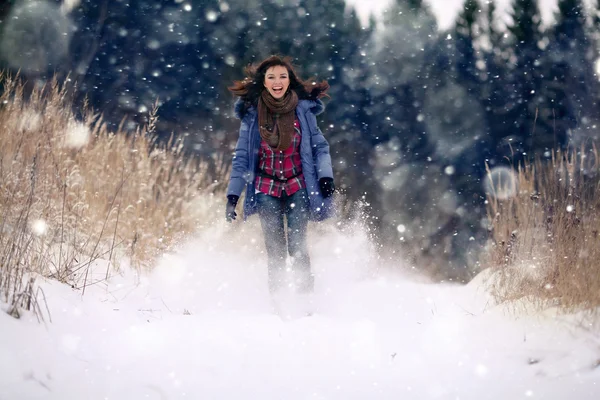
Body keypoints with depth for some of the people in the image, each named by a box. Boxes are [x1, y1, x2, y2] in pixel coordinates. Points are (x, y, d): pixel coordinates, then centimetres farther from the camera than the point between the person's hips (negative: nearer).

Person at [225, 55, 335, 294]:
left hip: (298, 185, 0)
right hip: (267, 188, 0)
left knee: (298, 247, -11)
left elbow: (320, 146, 6)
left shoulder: (303, 109, -2)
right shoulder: (252, 114, -1)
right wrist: (232, 195, -1)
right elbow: (241, 157, 4)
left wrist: (325, 176, -10)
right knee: (275, 251, -6)